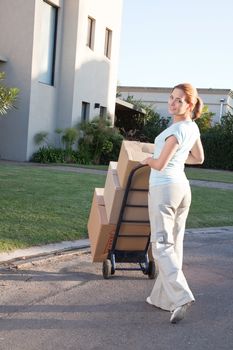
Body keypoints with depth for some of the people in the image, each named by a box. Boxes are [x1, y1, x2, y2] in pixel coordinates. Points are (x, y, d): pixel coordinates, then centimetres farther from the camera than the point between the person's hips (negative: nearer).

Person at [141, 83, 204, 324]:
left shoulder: (177, 130, -16)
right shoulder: (192, 127, 10)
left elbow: (160, 165, -13)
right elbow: (199, 158, 24)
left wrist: (149, 160, 7)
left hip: (164, 188, -9)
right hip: (182, 187, 9)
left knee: (161, 244, -6)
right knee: (174, 244, 10)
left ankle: (180, 296, -17)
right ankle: (163, 297, 18)